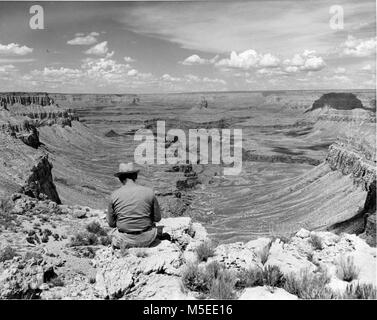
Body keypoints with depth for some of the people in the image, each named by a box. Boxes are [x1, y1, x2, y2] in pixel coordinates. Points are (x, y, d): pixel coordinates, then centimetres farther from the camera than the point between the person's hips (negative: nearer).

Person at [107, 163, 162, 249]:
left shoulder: (114, 195, -6)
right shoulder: (149, 192, -6)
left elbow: (111, 223, 1)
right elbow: (157, 218, 1)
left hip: (124, 241, 0)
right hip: (146, 239, 0)